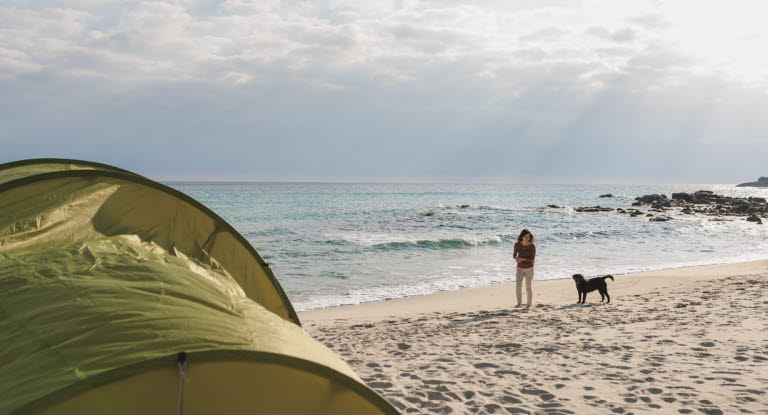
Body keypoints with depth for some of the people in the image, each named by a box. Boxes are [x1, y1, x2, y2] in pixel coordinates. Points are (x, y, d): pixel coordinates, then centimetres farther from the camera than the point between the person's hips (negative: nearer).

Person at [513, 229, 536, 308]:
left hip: (529, 269, -2)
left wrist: (522, 259, -23)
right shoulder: (517, 244, -5)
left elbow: (532, 258, -13)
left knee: (528, 288, 3)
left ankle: (529, 304, 19)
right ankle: (519, 303, -3)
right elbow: (514, 255, 4)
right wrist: (517, 258, -19)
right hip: (520, 268, 2)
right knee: (518, 285, -15)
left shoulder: (532, 246, -12)